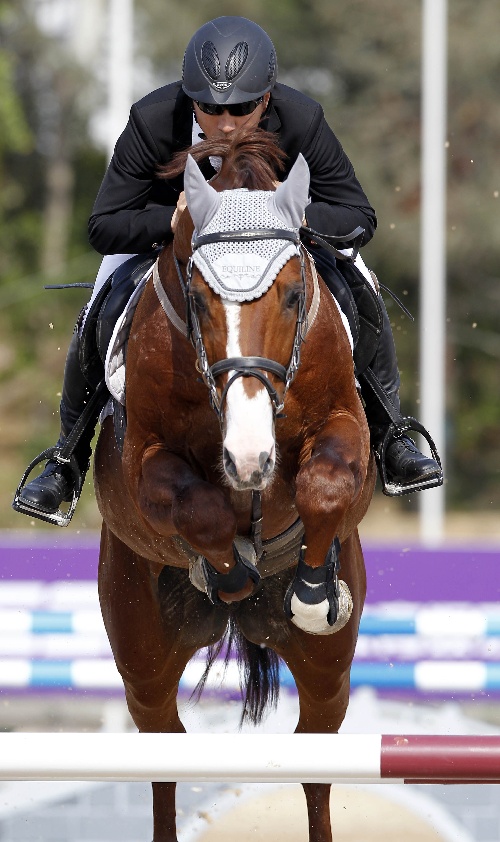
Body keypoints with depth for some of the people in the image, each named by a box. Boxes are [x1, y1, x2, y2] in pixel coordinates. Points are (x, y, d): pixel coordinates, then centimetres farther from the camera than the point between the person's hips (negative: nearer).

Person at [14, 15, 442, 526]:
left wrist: (304, 216, -47)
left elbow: (359, 218, -25)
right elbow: (103, 228, -33)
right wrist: (173, 218, -51)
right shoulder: (152, 122, -37)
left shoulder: (301, 121, -34)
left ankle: (390, 441, 7)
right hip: (161, 229, -1)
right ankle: (68, 460, 12)